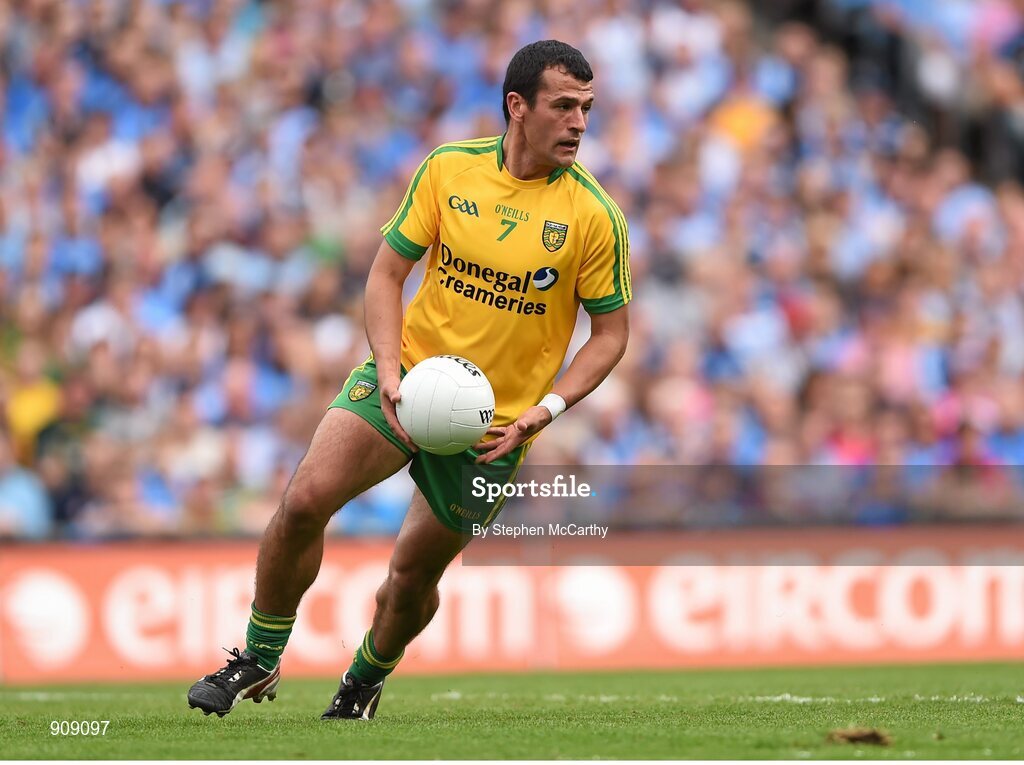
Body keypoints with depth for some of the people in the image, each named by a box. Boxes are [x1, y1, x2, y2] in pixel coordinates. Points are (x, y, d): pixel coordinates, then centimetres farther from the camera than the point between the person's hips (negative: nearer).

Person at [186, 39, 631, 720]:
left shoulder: (593, 215, -10)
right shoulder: (448, 170, -5)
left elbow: (611, 332, -1)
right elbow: (387, 272, 2)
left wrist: (546, 409, -15)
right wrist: (390, 371, -12)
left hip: (494, 423, -1)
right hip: (408, 377, 1)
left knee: (415, 573, 6)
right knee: (306, 499, -18)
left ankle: (365, 681, 37)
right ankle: (259, 659, 1)